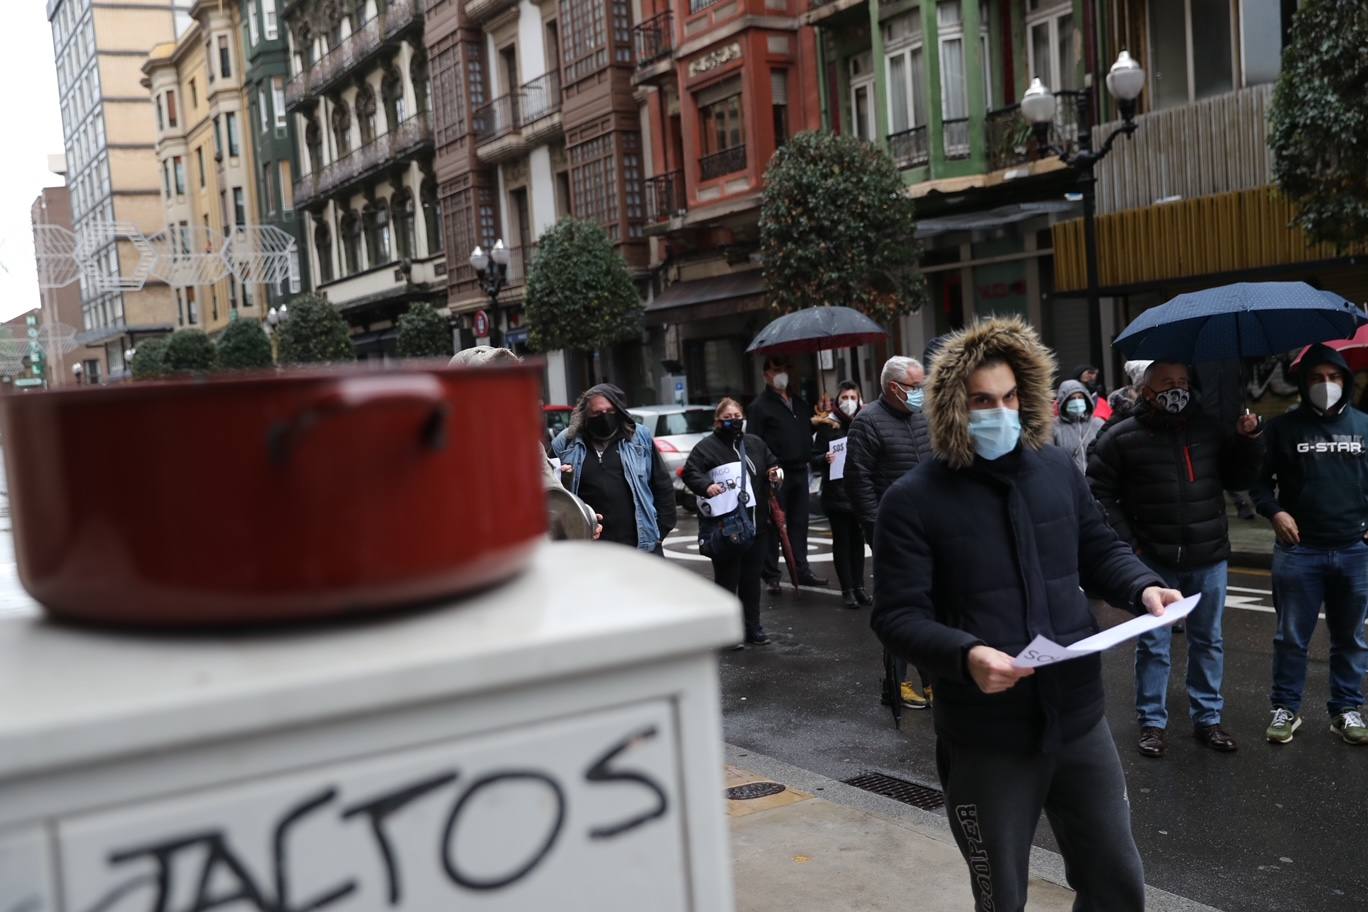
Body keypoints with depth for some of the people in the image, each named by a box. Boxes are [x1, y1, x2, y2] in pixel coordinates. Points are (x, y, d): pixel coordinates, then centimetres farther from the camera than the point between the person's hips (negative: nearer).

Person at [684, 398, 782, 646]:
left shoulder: (755, 443, 13)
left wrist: (774, 473, 3)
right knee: (727, 578, 0)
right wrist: (706, 486, -29)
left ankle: (753, 628, 24)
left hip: (755, 522, 5)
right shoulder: (706, 446, -4)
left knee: (752, 578, 13)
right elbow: (690, 472, -11)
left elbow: (772, 464, 25)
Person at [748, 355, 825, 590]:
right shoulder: (760, 405, -4)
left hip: (799, 471, 6)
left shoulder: (799, 403, 17)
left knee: (799, 523, 11)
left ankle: (801, 570, 19)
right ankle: (771, 575, 6)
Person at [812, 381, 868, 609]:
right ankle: (847, 589, 9)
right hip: (837, 491, -2)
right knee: (842, 540, 3)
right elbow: (815, 457, -1)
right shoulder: (827, 425, -1)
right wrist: (825, 459, -21)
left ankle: (859, 586, 16)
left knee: (858, 539, 7)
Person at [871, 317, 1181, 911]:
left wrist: (1143, 588, -5)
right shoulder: (913, 500, -12)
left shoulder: (1057, 469, 4)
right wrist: (964, 656, -31)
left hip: (1079, 721, 5)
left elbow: (1100, 550, 15)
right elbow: (897, 616, -14)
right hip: (985, 741, -4)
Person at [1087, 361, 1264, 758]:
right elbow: (1098, 492, -4)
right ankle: (1152, 722, 17)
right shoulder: (1123, 438, -7)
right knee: (1153, 645, 6)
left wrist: (1249, 440, -4)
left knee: (1209, 642, 13)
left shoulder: (1210, 428, 3)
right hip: (1153, 561, -3)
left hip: (1208, 559, 3)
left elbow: (1238, 479, 12)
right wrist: (1126, 543, -8)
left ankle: (1207, 719, 26)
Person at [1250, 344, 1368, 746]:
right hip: (1299, 550, -2)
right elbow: (1259, 478, 4)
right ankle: (1285, 709, 19)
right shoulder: (1284, 427, 0)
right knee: (1292, 636, 6)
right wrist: (1275, 511, -11)